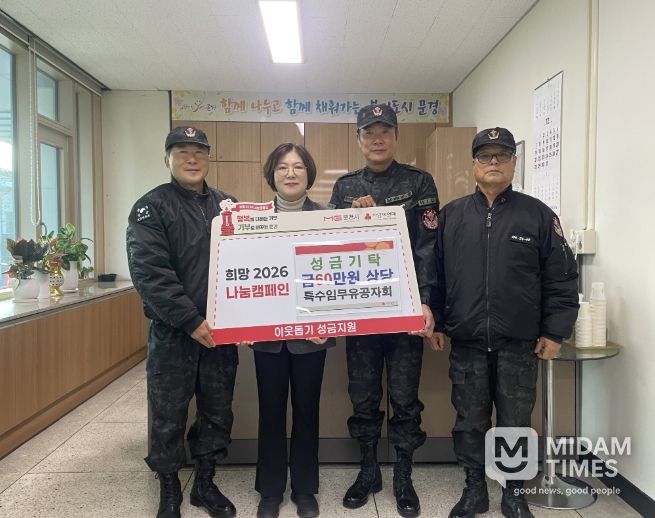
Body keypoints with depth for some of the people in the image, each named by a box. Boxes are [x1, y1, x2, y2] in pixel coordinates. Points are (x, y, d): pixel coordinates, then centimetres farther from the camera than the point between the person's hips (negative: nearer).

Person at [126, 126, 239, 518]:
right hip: (173, 333, -4)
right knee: (169, 416, 8)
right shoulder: (152, 207, -4)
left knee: (218, 412, 13)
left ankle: (205, 483, 33)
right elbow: (150, 273, -15)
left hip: (221, 331, 4)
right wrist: (192, 322, -19)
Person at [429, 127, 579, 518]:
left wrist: (555, 332, -4)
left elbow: (562, 278, 0)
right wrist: (435, 324, 3)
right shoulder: (451, 215, 5)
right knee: (470, 422, 12)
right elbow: (435, 274, 6)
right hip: (466, 343, 1)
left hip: (519, 344, -1)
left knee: (516, 423, 11)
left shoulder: (538, 215, 1)